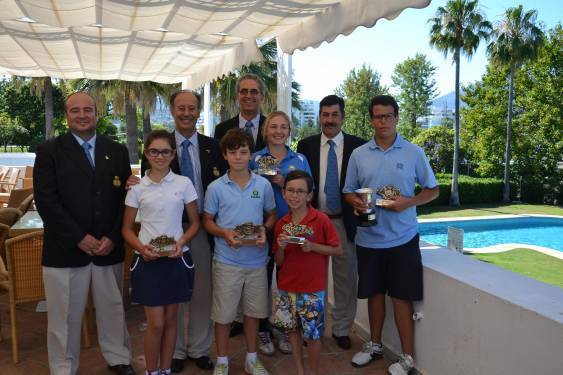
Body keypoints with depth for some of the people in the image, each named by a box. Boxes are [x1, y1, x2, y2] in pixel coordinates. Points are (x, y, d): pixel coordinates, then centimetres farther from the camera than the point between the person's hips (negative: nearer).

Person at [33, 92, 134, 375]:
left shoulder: (117, 151, 7)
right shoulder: (49, 151, 0)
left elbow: (125, 197, 4)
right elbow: (46, 201, -8)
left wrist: (113, 237, -7)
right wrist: (80, 238, -14)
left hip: (109, 248, 2)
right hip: (65, 249, -2)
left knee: (113, 308, 14)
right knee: (65, 315, 9)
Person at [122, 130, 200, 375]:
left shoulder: (184, 184, -2)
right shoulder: (137, 189, -1)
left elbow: (195, 223, 5)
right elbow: (127, 229, 5)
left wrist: (181, 242, -13)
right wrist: (141, 247, -14)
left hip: (176, 259, 1)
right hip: (148, 260, -1)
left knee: (170, 320, 12)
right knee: (155, 323, 2)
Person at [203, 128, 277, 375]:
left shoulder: (264, 185, -2)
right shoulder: (215, 188, -6)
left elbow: (272, 215, 9)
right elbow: (207, 221, 2)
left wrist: (264, 231, -11)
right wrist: (225, 233, -17)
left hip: (257, 260, 2)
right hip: (227, 260, -2)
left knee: (253, 311, 15)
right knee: (223, 313, 9)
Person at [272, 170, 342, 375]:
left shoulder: (321, 220, -11)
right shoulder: (281, 224, 1)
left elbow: (338, 251, -8)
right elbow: (278, 262, 6)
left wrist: (312, 246, -20)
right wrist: (281, 247, -15)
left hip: (312, 289, -4)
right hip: (287, 287, 4)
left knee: (312, 334, 5)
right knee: (293, 329, 15)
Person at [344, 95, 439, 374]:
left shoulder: (413, 153, -3)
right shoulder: (358, 155, 3)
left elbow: (433, 190, 3)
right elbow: (348, 192, 9)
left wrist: (408, 203, -15)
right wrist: (356, 202, -15)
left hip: (402, 237, -2)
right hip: (369, 238, 3)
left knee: (401, 296, 3)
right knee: (374, 292, 15)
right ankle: (374, 344, 34)